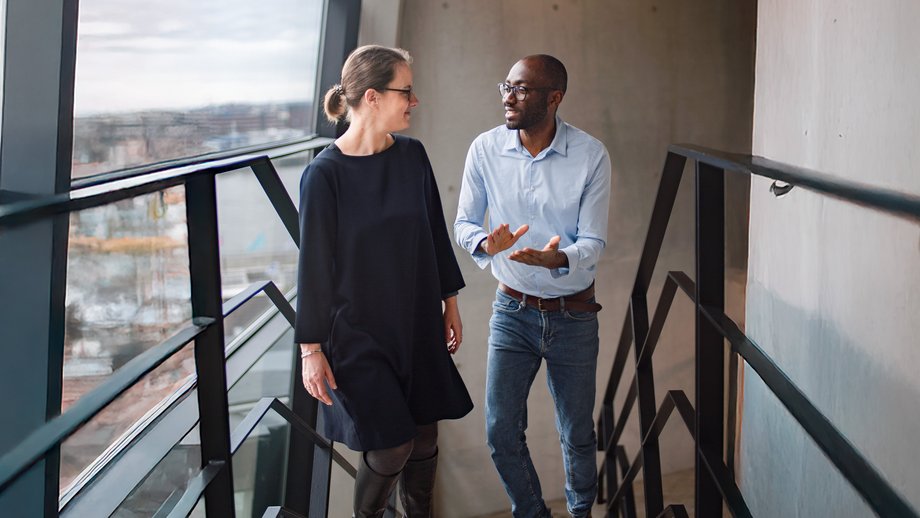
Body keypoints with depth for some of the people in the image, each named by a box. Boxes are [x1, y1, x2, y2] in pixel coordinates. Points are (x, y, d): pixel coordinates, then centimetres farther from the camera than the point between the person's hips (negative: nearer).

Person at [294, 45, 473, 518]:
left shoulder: (412, 155, -1)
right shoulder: (324, 173, -15)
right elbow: (314, 265, -11)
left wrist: (450, 302, 13)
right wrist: (311, 349, -9)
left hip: (417, 326, 5)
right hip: (358, 332, -5)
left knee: (423, 436, 10)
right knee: (391, 445, -4)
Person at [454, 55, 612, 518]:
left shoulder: (591, 155, -13)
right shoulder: (486, 149, -7)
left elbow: (594, 241, -11)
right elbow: (464, 222, 0)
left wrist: (558, 258, -34)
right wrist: (486, 243, -24)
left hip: (573, 314, -1)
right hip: (512, 310, 1)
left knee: (577, 433, 12)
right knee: (500, 432, 2)